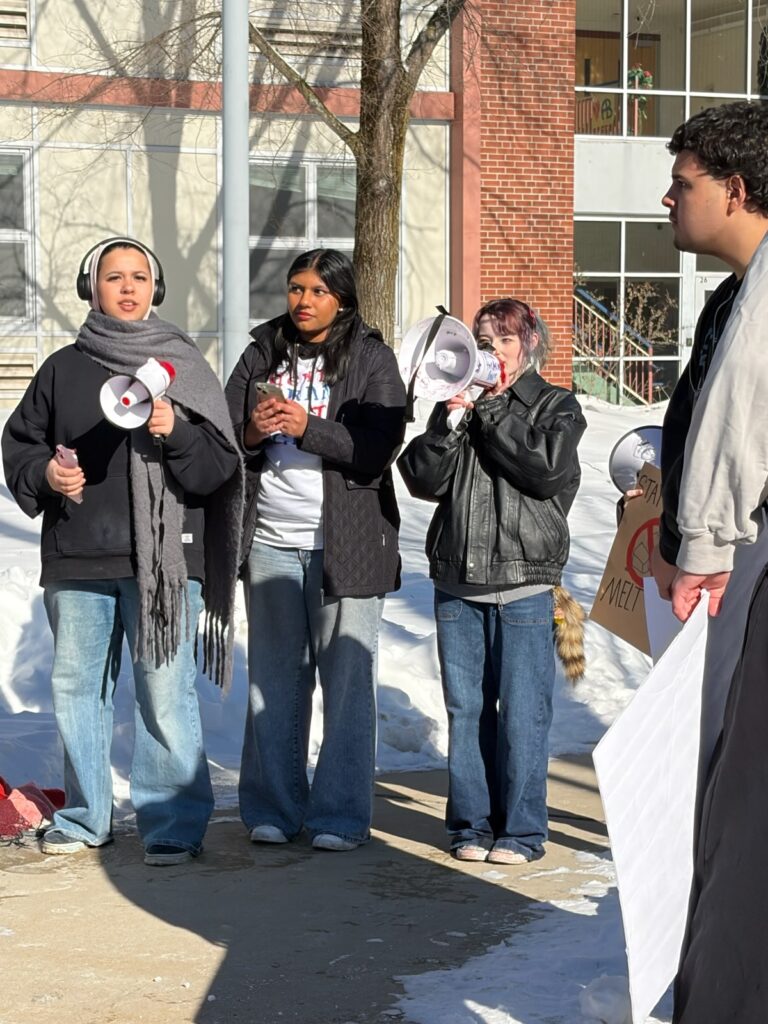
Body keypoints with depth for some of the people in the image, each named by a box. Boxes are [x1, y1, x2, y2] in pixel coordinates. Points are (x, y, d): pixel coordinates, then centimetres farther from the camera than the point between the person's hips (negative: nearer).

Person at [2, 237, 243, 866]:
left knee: (166, 691, -7)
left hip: (163, 556, -3)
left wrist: (175, 432, -18)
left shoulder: (184, 366, 4)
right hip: (77, 558, 3)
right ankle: (85, 818, 25)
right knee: (76, 686, 10)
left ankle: (174, 823, 3)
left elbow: (220, 468, 0)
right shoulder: (63, 369, 11)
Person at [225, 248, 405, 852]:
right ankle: (273, 809, 16)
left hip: (345, 542, -3)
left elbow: (379, 448, -10)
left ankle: (341, 814, 6)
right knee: (274, 677, 8)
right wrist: (250, 435, -13)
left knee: (347, 678, -1)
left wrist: (307, 427, -20)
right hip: (271, 541, 3)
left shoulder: (372, 359, 0)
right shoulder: (262, 354, 11)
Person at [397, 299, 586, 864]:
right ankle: (472, 824, 16)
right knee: (466, 709, 7)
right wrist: (448, 419, -10)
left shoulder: (556, 406, 6)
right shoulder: (460, 403, 14)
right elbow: (424, 479, 4)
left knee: (522, 712, -2)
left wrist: (493, 411, -9)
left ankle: (521, 830, 7)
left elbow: (547, 472, -12)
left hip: (523, 586, -3)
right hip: (457, 582, 3)